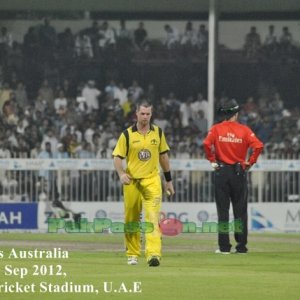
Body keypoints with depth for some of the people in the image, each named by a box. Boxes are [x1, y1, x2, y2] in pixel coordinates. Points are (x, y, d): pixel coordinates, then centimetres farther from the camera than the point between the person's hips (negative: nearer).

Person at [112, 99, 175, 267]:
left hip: (152, 180, 0)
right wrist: (121, 173, -21)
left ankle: (153, 254, -25)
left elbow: (163, 155, 17)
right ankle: (133, 254, 23)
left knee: (153, 218, -15)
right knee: (131, 220, 8)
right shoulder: (127, 134, 0)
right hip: (132, 182, 0)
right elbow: (117, 157, -1)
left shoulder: (158, 132, 7)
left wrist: (169, 180, 19)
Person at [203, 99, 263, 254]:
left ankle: (224, 246, 2)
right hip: (239, 171, 0)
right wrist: (250, 162, -2)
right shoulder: (244, 130, -2)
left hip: (221, 171, 0)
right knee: (240, 210, 7)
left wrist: (212, 160, -5)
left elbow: (207, 144, -17)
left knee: (222, 209, 4)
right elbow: (258, 146, -13)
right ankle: (241, 245, 6)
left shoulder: (216, 129, -1)